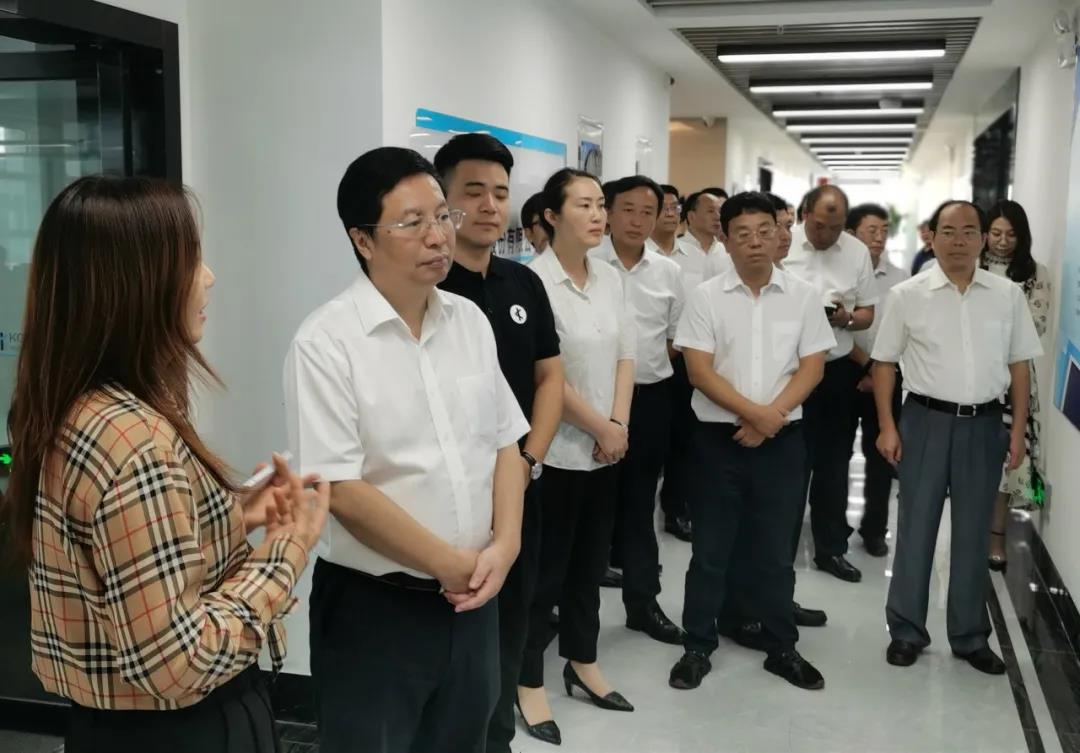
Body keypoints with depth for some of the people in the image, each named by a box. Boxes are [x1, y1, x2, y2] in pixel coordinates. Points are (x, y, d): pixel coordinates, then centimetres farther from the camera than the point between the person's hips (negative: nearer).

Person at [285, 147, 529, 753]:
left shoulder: (470, 320, 3)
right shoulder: (327, 341, -15)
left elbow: (505, 443, 7)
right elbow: (342, 491, -18)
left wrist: (504, 545, -8)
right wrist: (449, 563, -13)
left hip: (473, 598, 6)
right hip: (373, 606, -5)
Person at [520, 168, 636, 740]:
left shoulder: (610, 279, 7)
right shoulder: (536, 280, -16)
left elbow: (624, 356, 9)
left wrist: (619, 425, -4)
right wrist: (600, 428, -10)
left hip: (607, 449, 7)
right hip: (557, 450, -7)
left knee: (590, 563, 17)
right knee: (546, 568, 3)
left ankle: (582, 663, 33)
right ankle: (529, 682, 18)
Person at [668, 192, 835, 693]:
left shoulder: (803, 296, 3)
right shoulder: (706, 296, -2)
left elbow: (812, 368, 0)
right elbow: (699, 371, -8)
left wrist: (770, 417, -12)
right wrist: (752, 411, -17)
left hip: (782, 440, 1)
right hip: (719, 437, -1)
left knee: (776, 550, 11)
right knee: (710, 550, 7)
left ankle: (782, 648, 25)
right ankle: (698, 647, 19)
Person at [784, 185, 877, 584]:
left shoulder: (858, 252, 2)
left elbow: (867, 313, 8)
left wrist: (845, 318, -14)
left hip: (838, 370, 3)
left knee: (833, 463, 13)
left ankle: (831, 548, 26)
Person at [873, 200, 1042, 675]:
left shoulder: (1008, 295, 3)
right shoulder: (907, 294, -3)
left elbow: (1019, 365, 7)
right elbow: (884, 362, 1)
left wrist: (1018, 430, 4)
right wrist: (887, 426, -4)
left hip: (984, 424, 2)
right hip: (926, 421, -2)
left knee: (973, 533, 12)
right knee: (916, 528, 6)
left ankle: (970, 636, 25)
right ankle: (906, 631, 20)